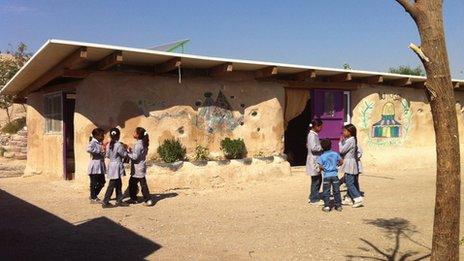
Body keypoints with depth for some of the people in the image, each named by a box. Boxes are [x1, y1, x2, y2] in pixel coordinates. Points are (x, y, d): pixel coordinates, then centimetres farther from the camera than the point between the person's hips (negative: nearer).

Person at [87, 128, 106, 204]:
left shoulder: (100, 143, 17)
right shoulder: (93, 142, -11)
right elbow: (88, 149, -32)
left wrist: (104, 148, 9)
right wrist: (100, 150, -24)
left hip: (100, 167, 9)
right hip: (94, 167, -9)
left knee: (102, 182, 14)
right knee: (94, 183, 1)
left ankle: (94, 196, 28)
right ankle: (93, 198, 12)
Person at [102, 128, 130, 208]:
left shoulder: (109, 145, 5)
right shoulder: (118, 145, -18)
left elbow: (107, 155, 12)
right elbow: (124, 154, -12)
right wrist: (125, 149, 8)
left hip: (111, 165, 8)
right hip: (117, 166, -8)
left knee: (118, 184, 15)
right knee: (112, 185, -3)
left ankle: (119, 201, 20)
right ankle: (105, 202, 0)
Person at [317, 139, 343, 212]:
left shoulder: (322, 156, -7)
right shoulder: (335, 154, 1)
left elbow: (320, 166, -13)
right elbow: (341, 162, 5)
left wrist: (324, 169, 7)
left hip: (326, 176, -2)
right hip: (335, 175, 3)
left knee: (326, 192, 5)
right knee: (336, 191, 11)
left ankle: (327, 206, 3)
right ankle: (338, 206, 16)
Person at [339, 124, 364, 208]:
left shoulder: (350, 141, -18)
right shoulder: (354, 140, 12)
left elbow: (341, 150, -17)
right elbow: (360, 152, 14)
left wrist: (341, 142, -5)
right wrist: (356, 158, 11)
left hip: (350, 164, -10)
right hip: (353, 163, 10)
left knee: (349, 183, -8)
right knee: (350, 182, 14)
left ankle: (358, 198, -11)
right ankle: (349, 199, 21)